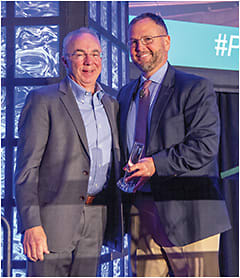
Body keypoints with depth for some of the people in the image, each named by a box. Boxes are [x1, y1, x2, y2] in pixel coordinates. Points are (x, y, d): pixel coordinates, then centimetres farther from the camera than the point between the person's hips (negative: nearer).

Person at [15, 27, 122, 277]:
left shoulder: (111, 105, 15)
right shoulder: (43, 100, -3)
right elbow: (26, 168, -8)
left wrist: (117, 223, 14)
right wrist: (31, 225, -17)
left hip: (95, 222, 5)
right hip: (53, 220, -5)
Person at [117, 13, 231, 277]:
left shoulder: (195, 88, -2)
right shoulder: (125, 94, 18)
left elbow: (205, 145, -12)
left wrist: (156, 164, -21)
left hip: (188, 214, -5)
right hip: (139, 215, 6)